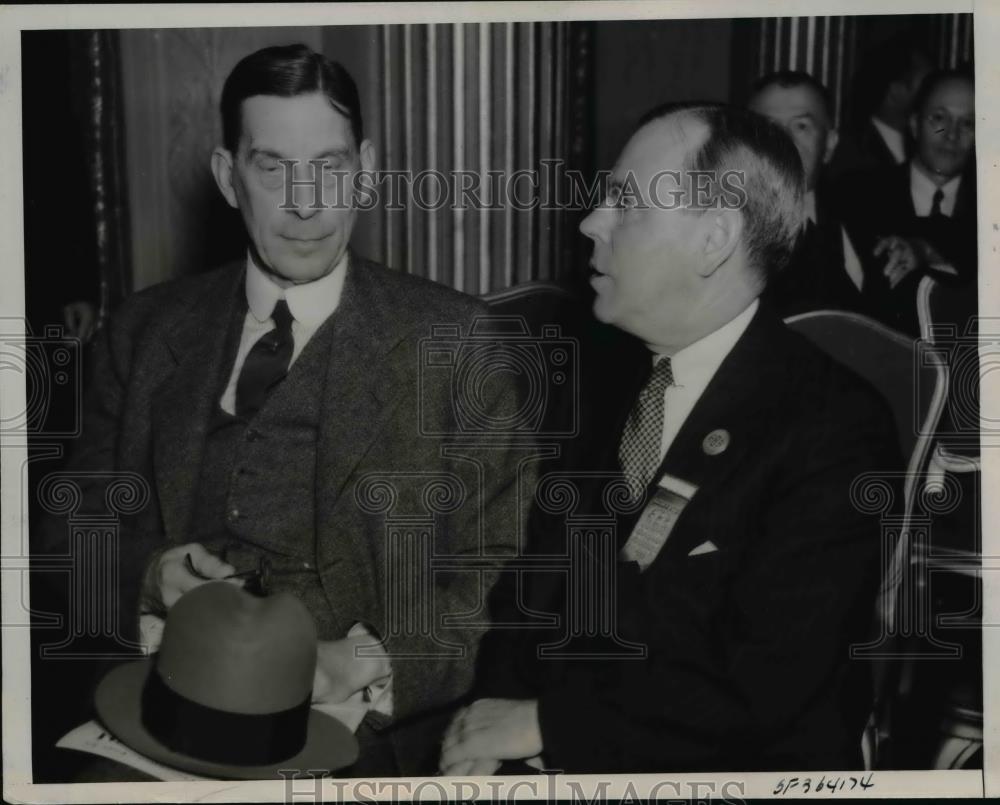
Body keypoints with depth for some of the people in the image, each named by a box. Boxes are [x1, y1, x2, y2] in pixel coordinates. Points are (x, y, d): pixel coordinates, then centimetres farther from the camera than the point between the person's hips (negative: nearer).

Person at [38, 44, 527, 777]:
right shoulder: (146, 330, 8)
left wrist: (376, 663, -16)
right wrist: (151, 574, -7)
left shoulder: (454, 339, -1)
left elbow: (507, 569, -2)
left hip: (368, 739, -2)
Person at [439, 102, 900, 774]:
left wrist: (546, 722, -14)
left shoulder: (836, 429, -13)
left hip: (732, 766, -4)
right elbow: (543, 574, 9)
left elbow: (757, 690, -18)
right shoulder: (612, 383, 7)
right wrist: (500, 707, -8)